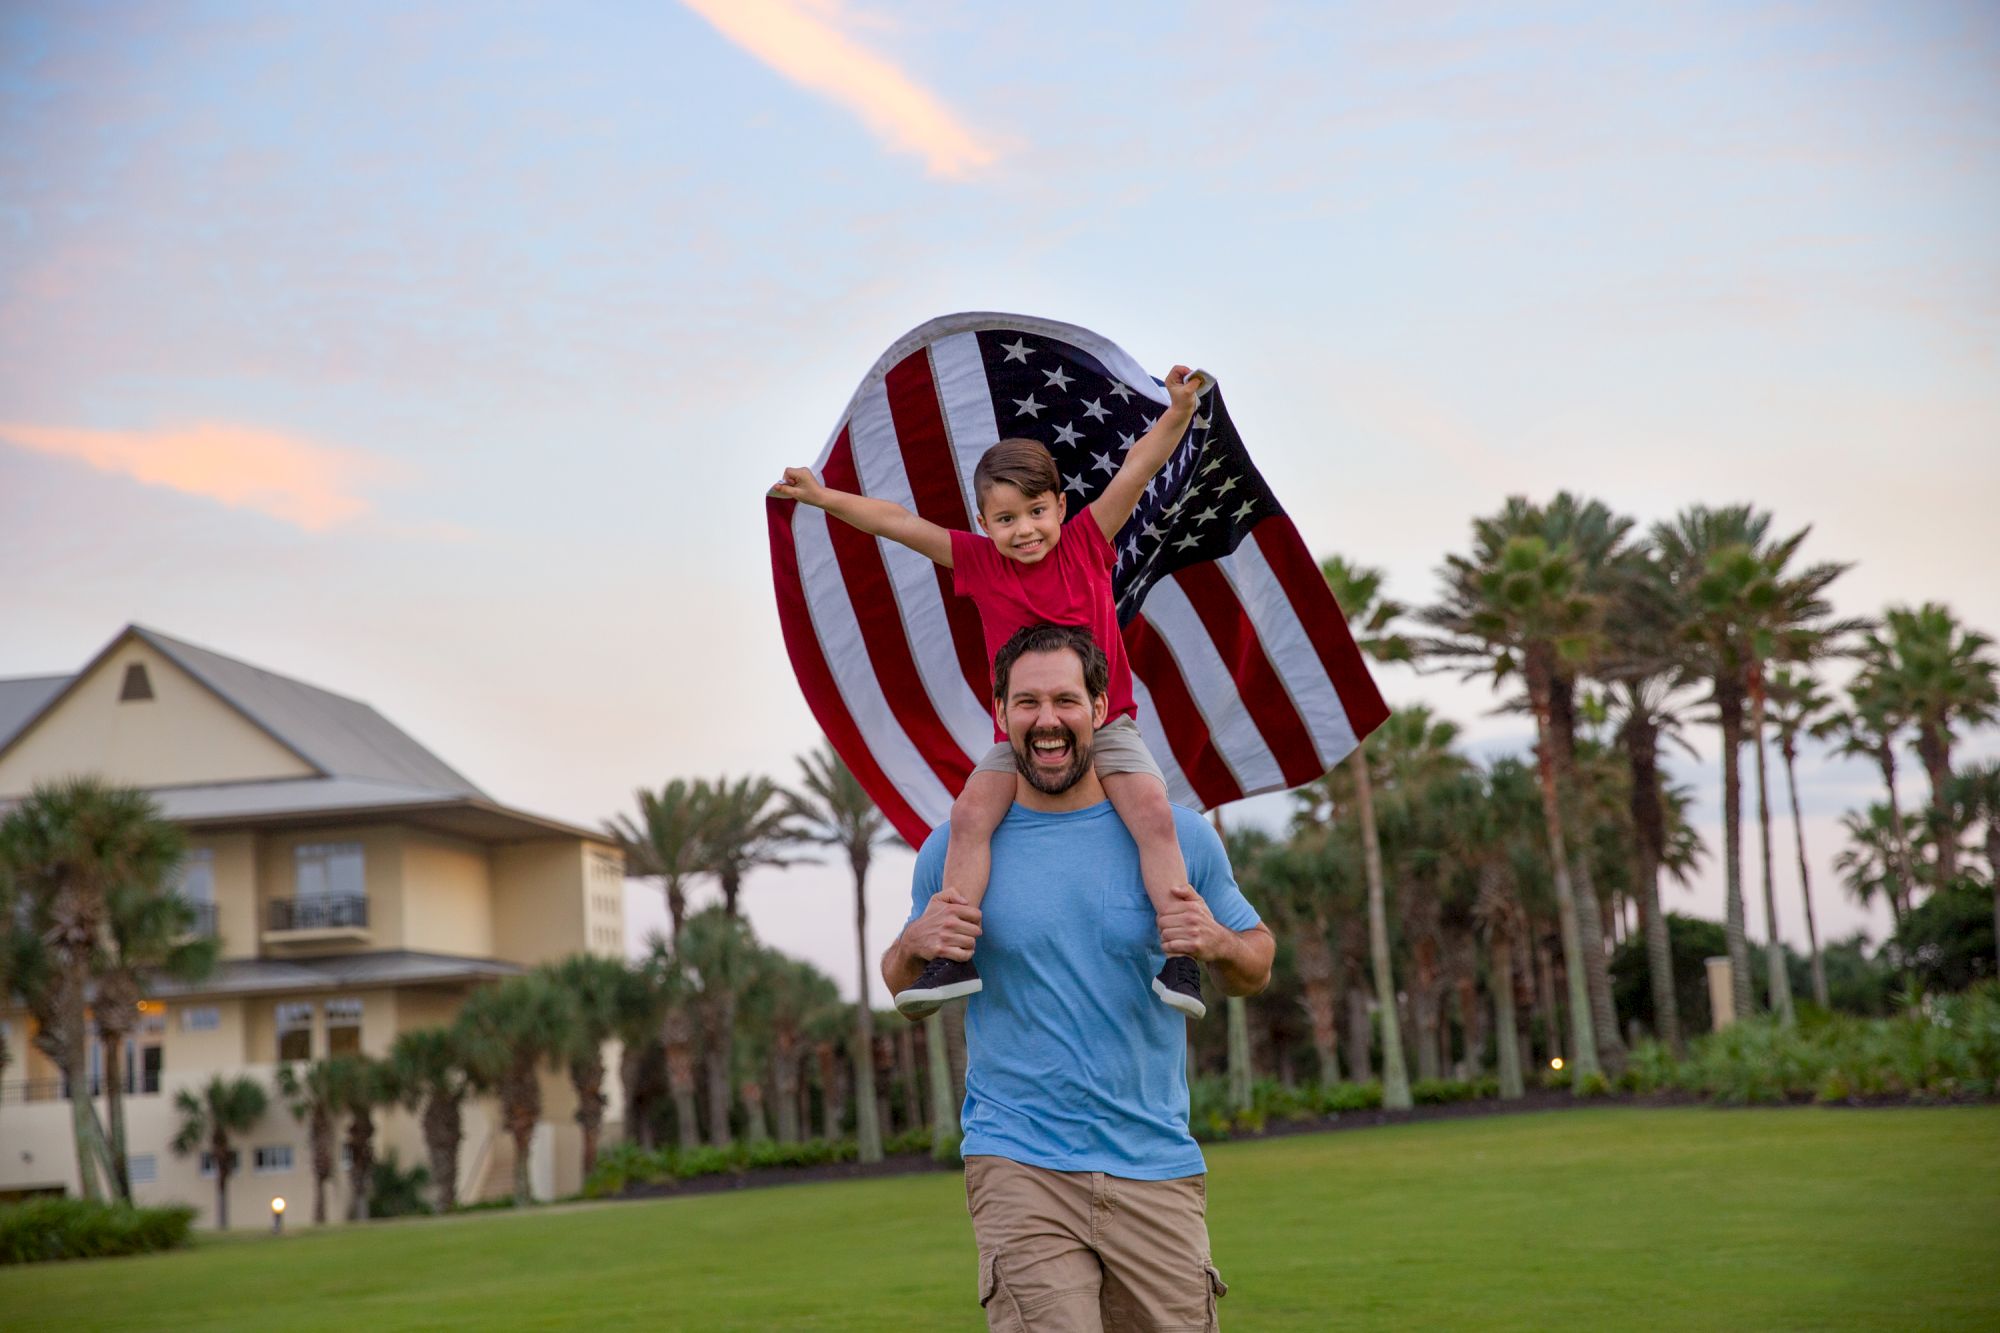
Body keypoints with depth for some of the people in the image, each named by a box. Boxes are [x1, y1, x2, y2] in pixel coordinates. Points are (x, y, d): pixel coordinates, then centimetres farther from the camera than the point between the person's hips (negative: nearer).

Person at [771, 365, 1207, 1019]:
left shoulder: (1085, 544, -2)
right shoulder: (980, 563, 1)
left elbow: (1137, 467, -9)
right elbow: (899, 523, 1)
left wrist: (1178, 410, -21)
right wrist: (825, 497, -3)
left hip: (1106, 724, -1)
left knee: (1153, 811, -24)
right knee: (971, 812, -22)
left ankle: (1178, 953, -22)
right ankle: (955, 954, -22)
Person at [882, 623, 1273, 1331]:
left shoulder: (1177, 835, 3)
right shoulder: (955, 849, 2)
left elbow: (1256, 967, 13)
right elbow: (904, 993, 14)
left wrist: (1218, 945, -10)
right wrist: (915, 947, -8)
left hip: (1156, 1168, 2)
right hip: (1019, 1164, -2)